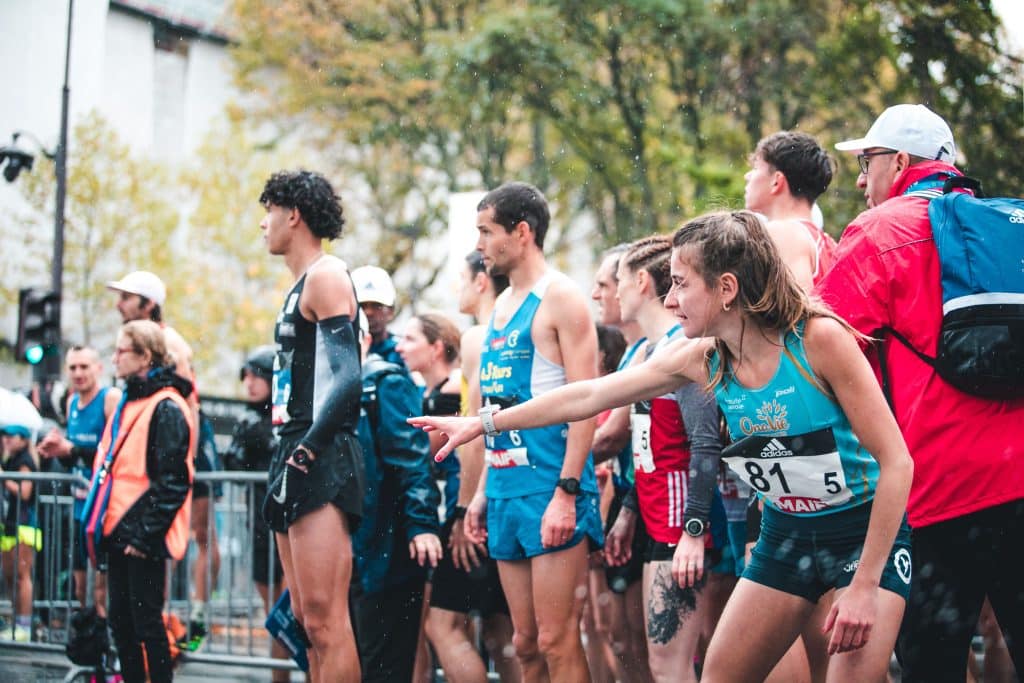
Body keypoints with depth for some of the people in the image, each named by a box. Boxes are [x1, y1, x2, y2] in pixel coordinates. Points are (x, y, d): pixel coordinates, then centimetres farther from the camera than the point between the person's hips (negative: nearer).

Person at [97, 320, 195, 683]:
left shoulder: (166, 408, -13)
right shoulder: (129, 402, 16)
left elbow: (173, 480, -17)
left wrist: (146, 533, -19)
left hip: (143, 537, -9)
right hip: (118, 530, 9)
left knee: (145, 619, -5)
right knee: (120, 619, 12)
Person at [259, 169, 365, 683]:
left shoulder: (326, 276, -7)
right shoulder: (300, 287, 22)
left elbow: (345, 379, -18)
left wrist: (307, 450, -20)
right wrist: (288, 458, 16)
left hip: (321, 462, -11)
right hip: (295, 461, 11)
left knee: (326, 621, -14)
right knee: (308, 621, 10)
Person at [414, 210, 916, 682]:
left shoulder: (819, 338, -22)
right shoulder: (700, 358, -5)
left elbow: (896, 462, -21)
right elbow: (590, 395, 5)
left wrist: (865, 584, -22)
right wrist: (483, 424, 7)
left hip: (868, 528, -6)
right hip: (786, 536, 6)